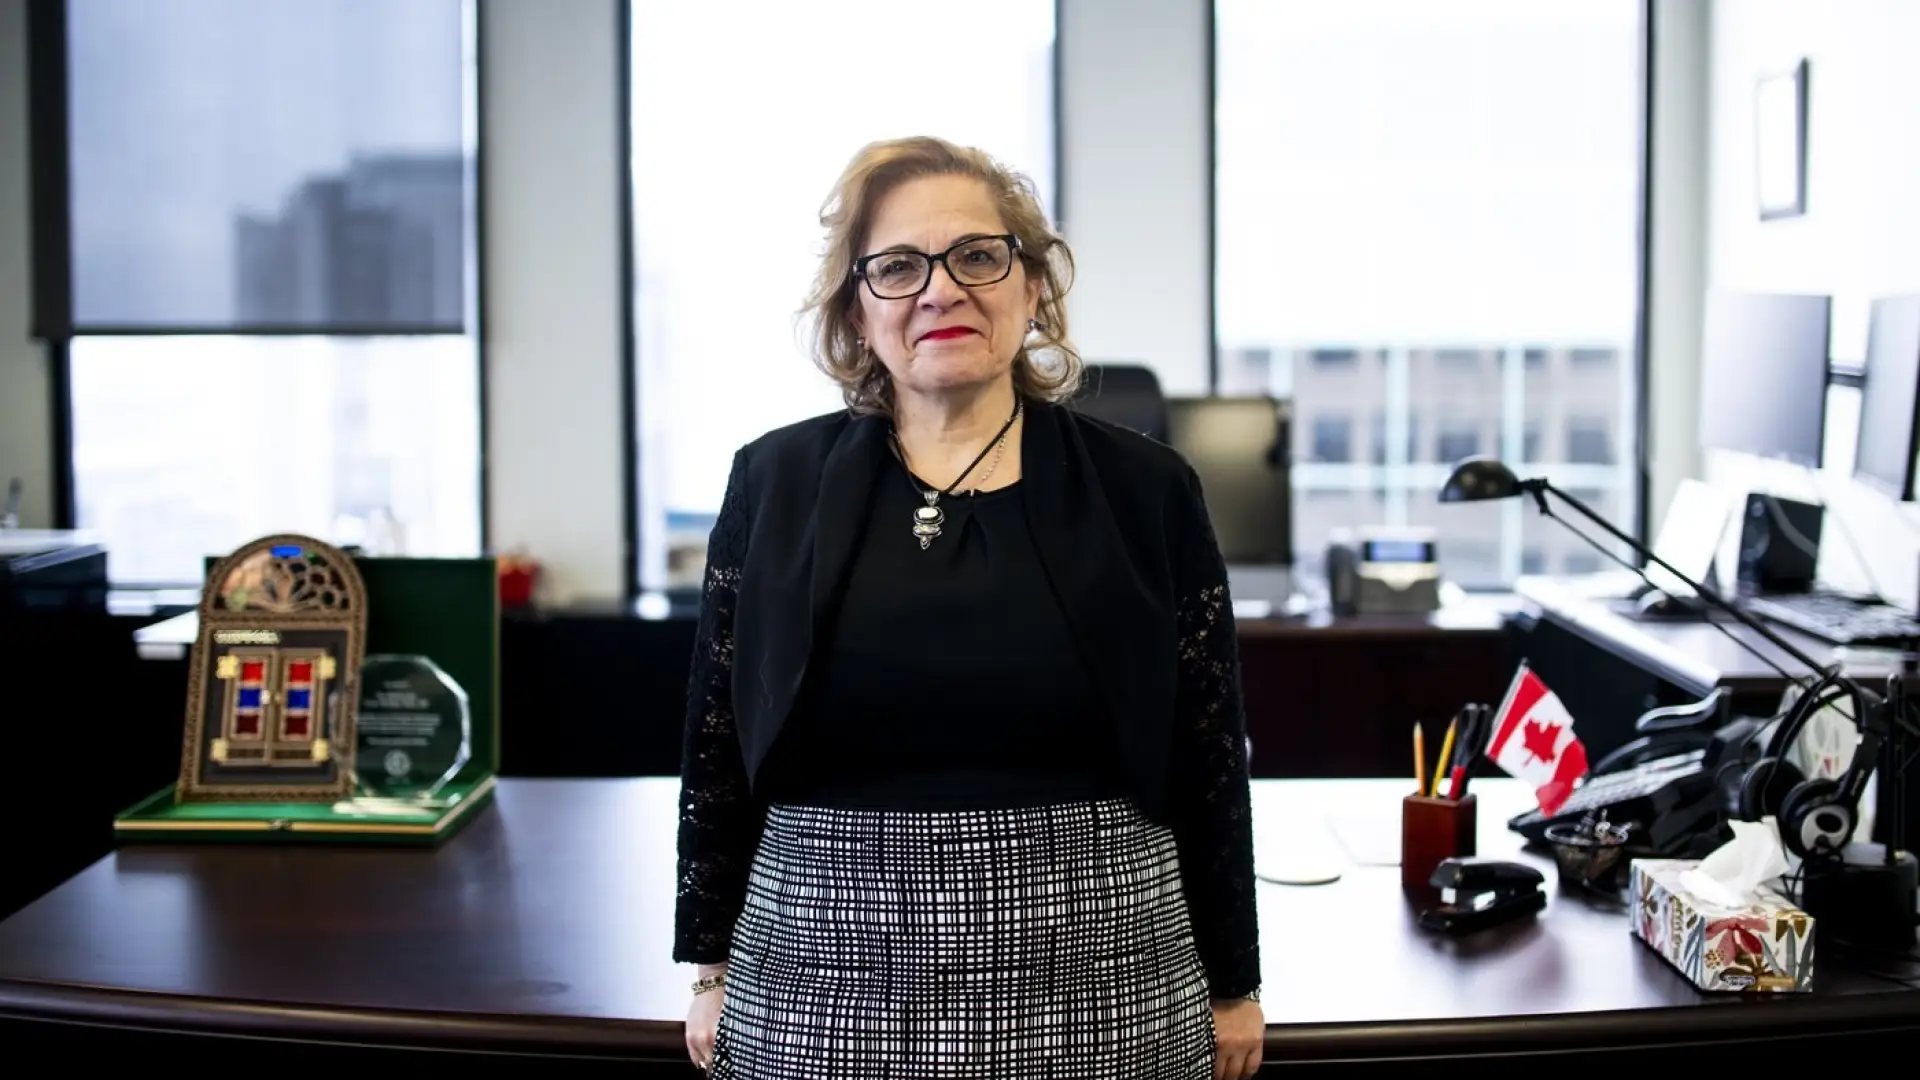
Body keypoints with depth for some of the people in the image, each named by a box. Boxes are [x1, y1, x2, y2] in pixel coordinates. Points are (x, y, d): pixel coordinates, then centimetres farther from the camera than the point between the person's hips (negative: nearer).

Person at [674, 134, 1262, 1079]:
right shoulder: (776, 484, 1)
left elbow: (1208, 757, 4)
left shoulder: (1143, 491, 0)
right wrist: (712, 968, 8)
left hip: (1096, 997, 0)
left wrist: (1232, 984, 8)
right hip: (821, 994, 1)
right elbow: (716, 748, 7)